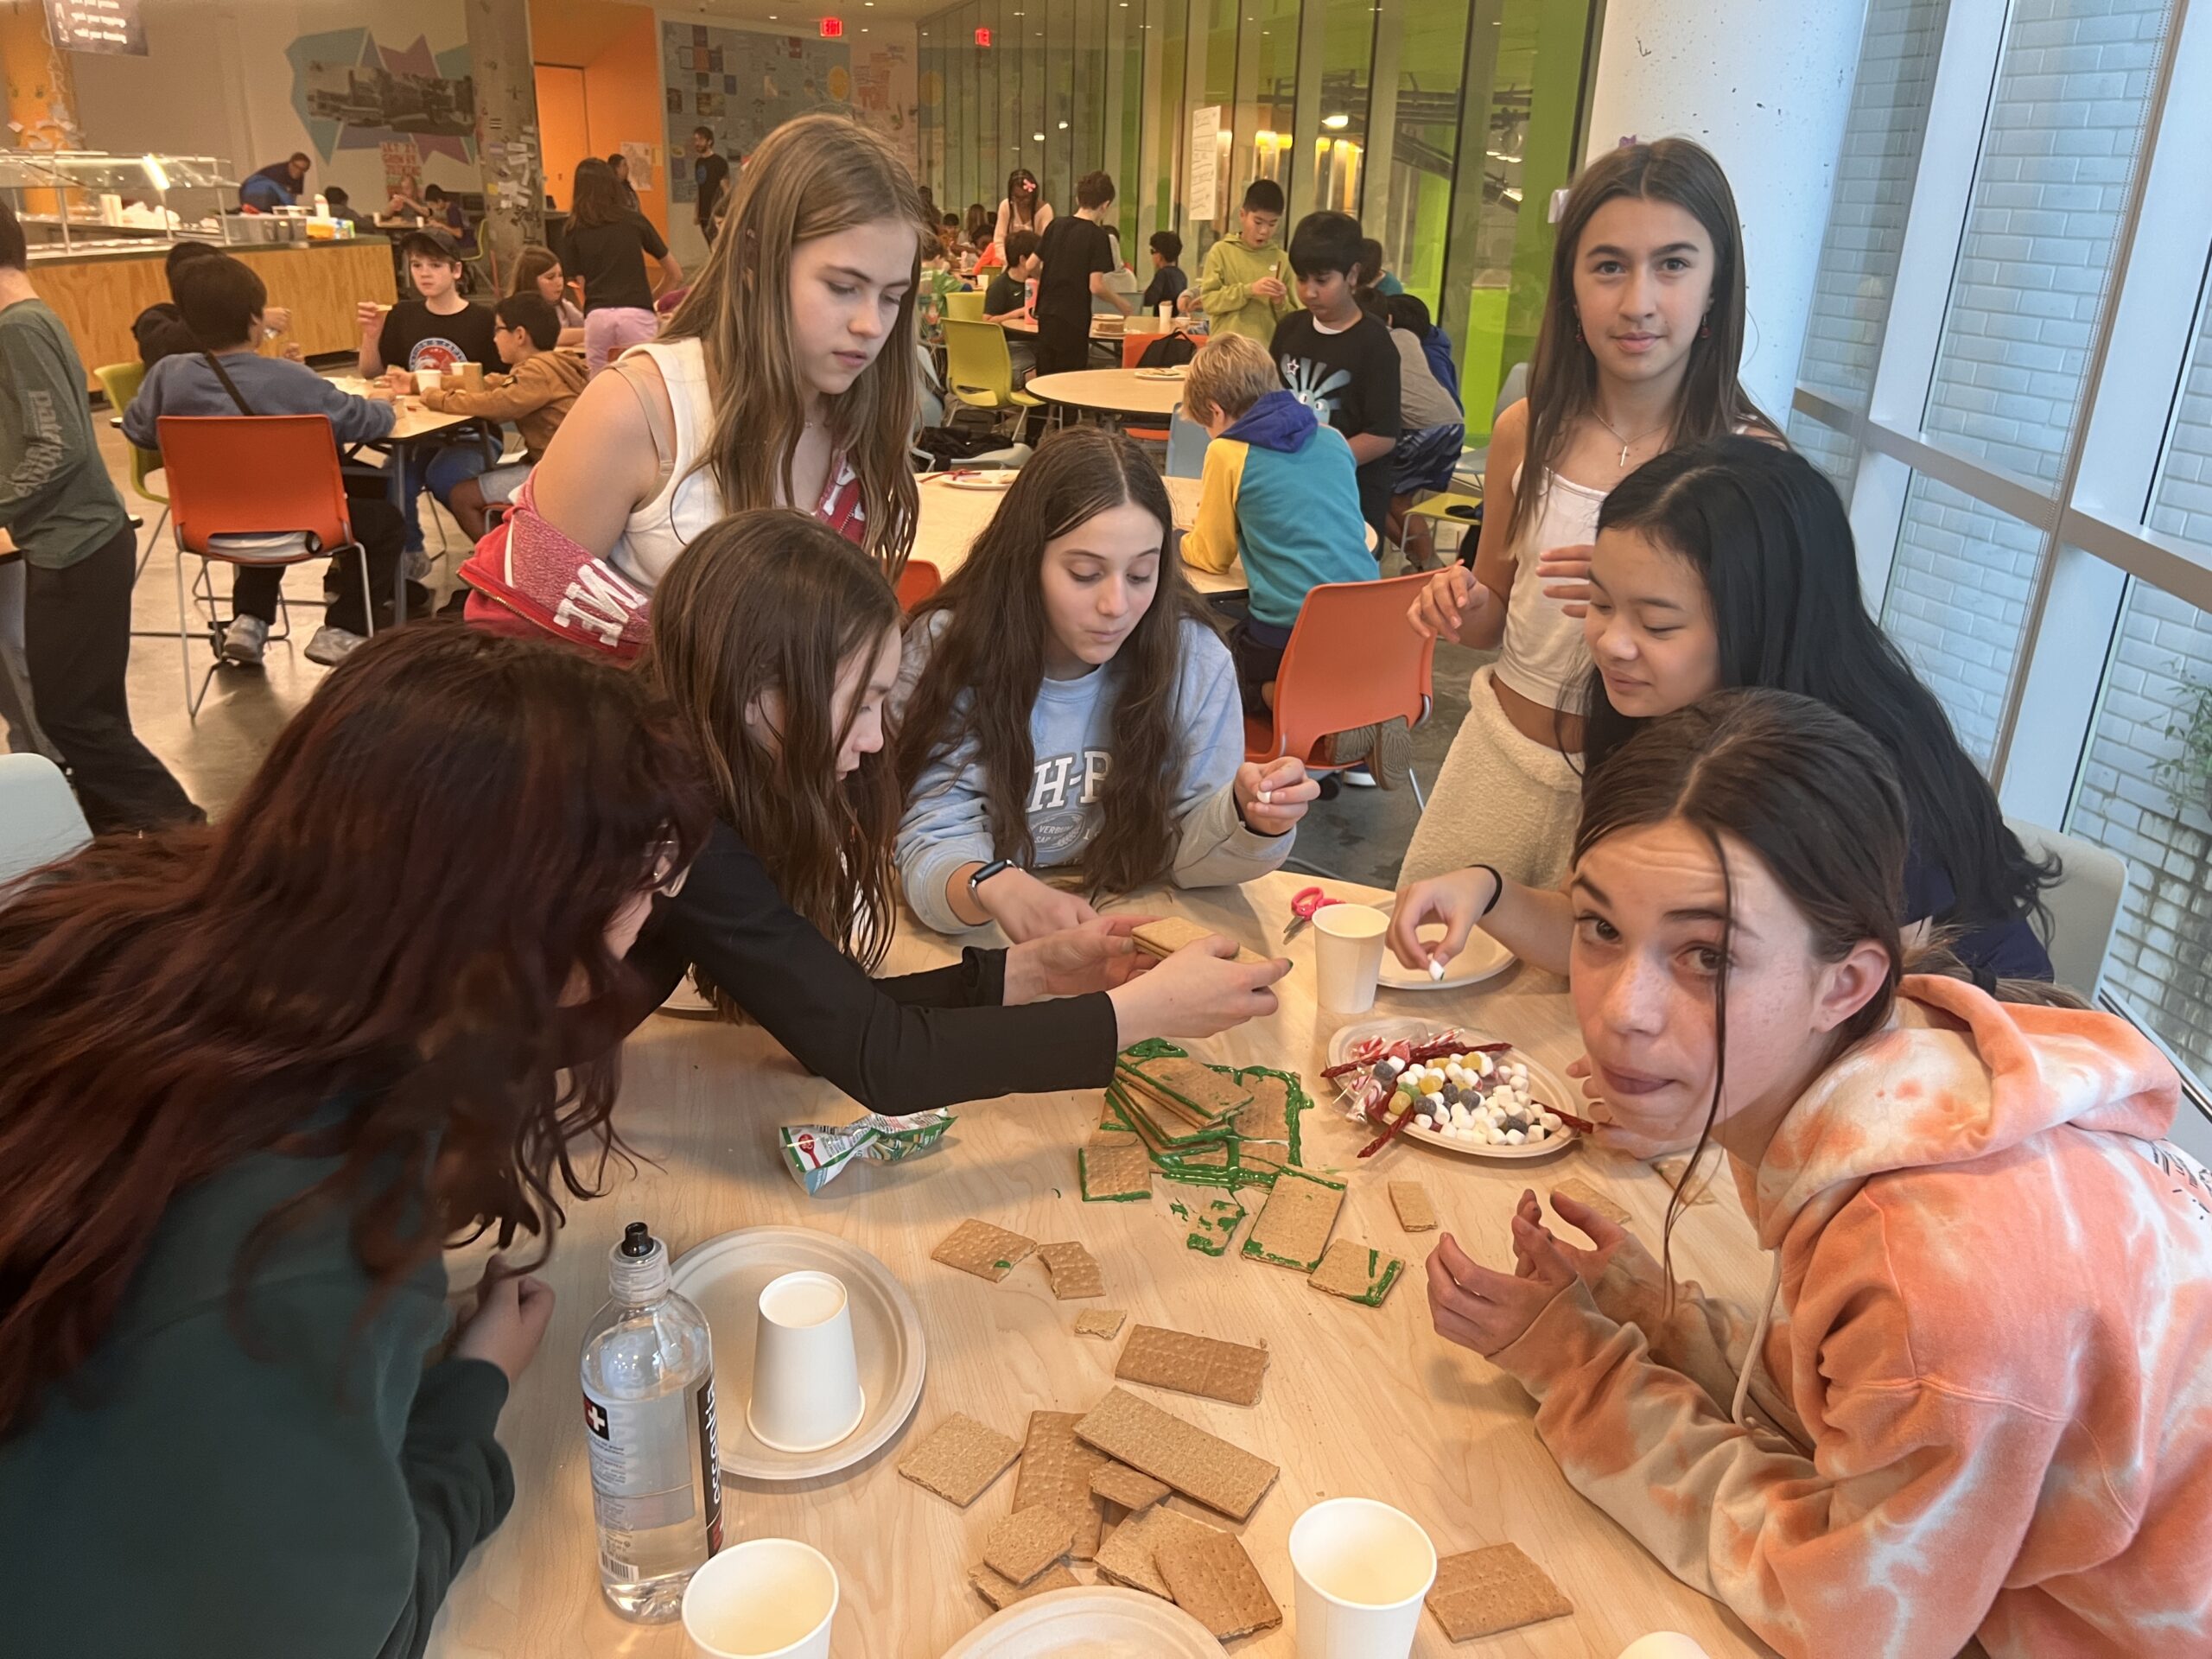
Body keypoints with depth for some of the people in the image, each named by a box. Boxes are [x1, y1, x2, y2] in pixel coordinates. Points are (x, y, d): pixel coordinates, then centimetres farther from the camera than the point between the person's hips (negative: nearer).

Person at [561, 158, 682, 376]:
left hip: (597, 316, 1)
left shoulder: (573, 230, 11)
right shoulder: (634, 220, 12)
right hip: (636, 313, -1)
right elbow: (675, 273, 18)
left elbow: (581, 281, 8)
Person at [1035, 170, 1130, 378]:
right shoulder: (1097, 235, -9)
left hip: (1046, 316, 6)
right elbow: (1096, 287, -16)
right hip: (1073, 321, -6)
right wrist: (1120, 303, 1)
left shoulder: (1055, 226, 7)